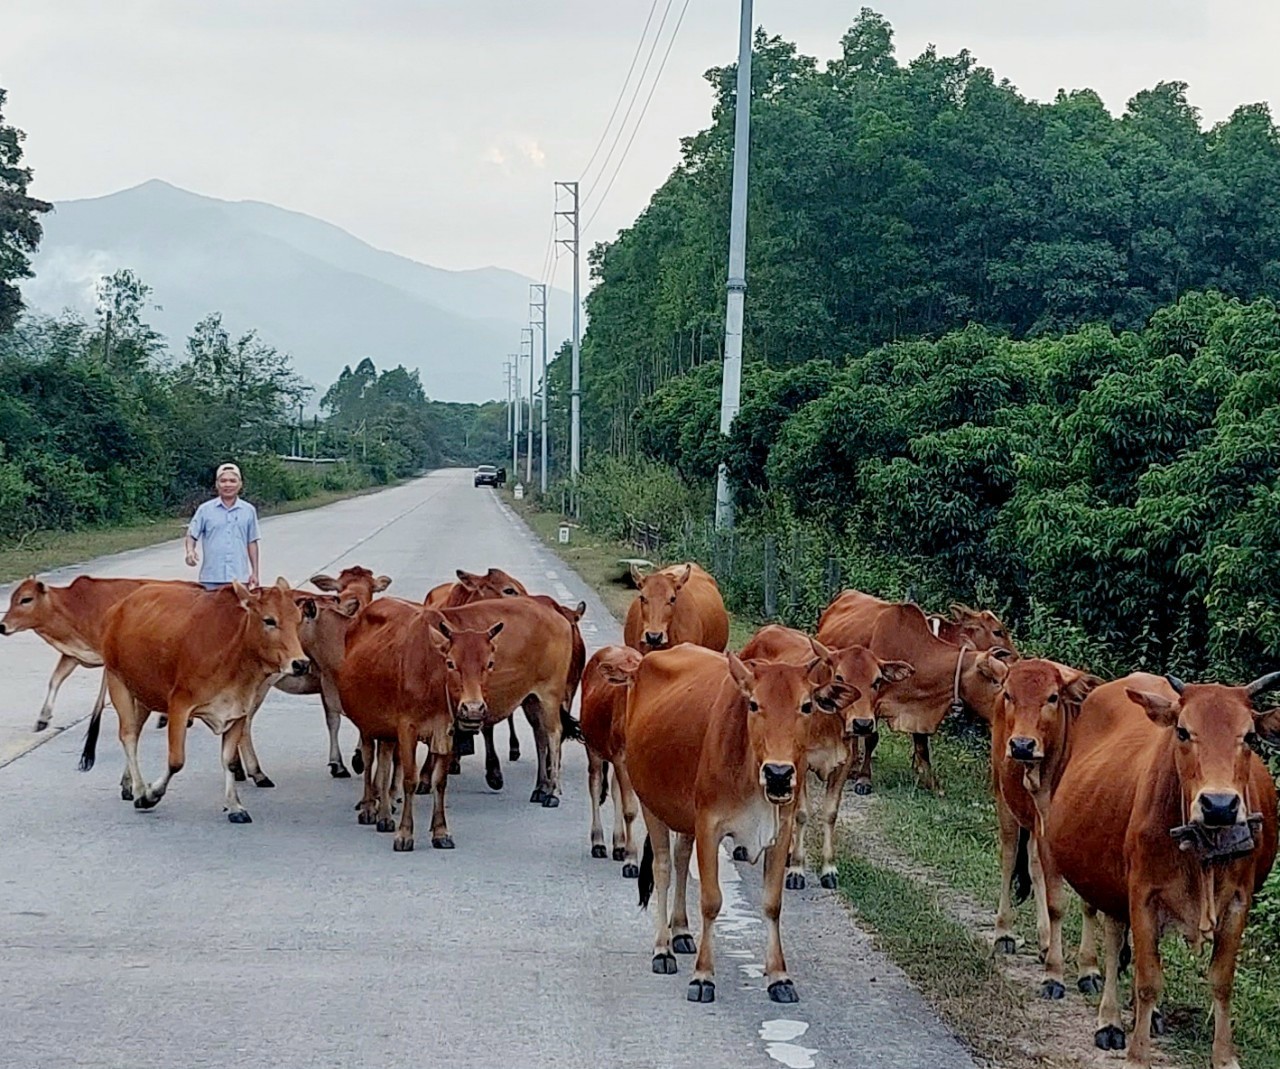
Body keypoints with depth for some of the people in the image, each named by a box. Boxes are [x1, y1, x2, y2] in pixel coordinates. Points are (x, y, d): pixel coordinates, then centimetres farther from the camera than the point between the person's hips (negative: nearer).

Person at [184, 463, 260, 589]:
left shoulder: (249, 511, 6)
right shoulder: (205, 510, 3)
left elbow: (252, 543, 11)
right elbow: (191, 535, 3)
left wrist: (254, 573, 9)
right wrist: (190, 552, -18)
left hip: (240, 579, 1)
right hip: (211, 579, -1)